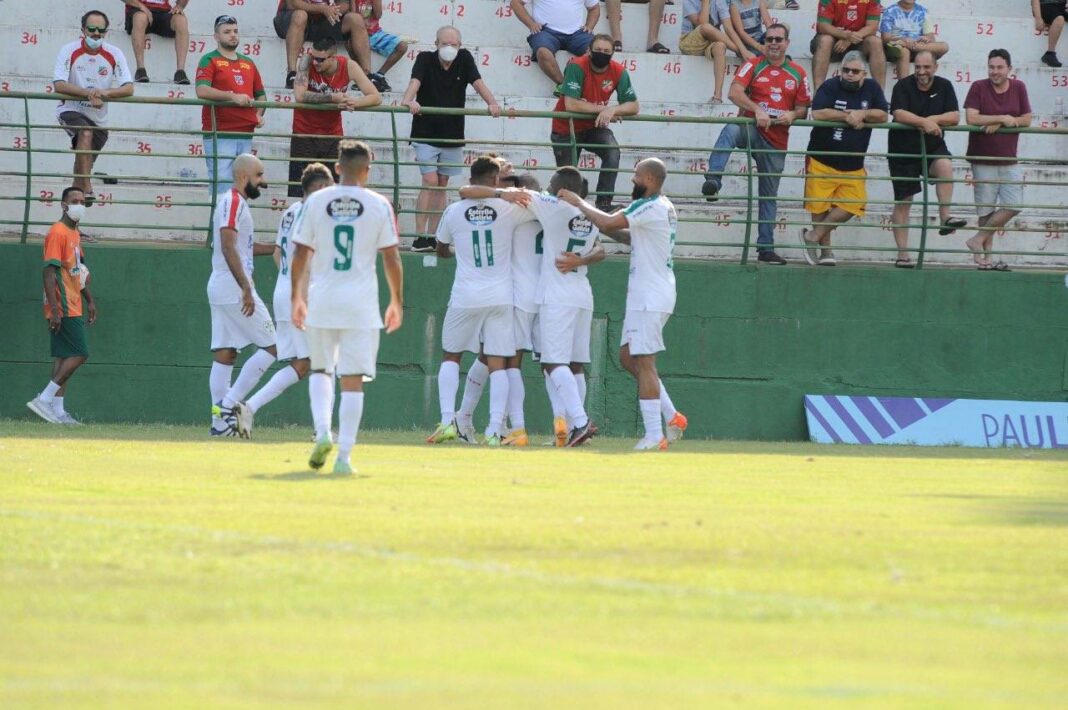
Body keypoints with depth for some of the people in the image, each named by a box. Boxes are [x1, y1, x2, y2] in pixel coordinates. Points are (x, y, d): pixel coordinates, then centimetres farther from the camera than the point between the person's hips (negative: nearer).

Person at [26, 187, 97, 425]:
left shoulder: (75, 233, 16)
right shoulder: (58, 233, -14)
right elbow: (49, 272, -20)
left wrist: (89, 300, 24)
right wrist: (55, 310, -25)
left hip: (73, 308, 10)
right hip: (63, 309, -10)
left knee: (64, 357, 7)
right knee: (79, 354, -13)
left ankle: (58, 412, 7)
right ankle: (44, 400, -12)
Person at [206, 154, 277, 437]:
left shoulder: (234, 202, 20)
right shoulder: (233, 202, -12)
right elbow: (228, 247, -22)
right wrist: (246, 289, -27)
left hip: (219, 287, 10)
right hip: (234, 288, -10)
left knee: (224, 354, 7)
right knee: (271, 347, -7)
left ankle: (221, 421, 5)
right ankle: (227, 406, -11)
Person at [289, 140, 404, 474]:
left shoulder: (316, 201, 2)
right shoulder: (379, 205, -1)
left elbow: (301, 255, 4)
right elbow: (391, 258, 0)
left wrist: (297, 298, 14)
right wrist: (397, 302, 9)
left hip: (321, 300, 1)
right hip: (361, 303, -1)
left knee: (320, 369, 18)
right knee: (353, 380, 2)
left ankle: (322, 432, -4)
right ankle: (344, 455, -3)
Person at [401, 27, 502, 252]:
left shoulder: (464, 60, 1)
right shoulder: (425, 59, -7)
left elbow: (478, 82, -10)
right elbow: (415, 81, -24)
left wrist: (492, 103, -28)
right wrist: (409, 100, -45)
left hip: (452, 136, 4)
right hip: (426, 134, -4)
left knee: (441, 185, 8)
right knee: (430, 182, -12)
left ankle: (432, 237, 13)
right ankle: (420, 238, -11)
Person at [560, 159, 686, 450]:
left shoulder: (650, 207, -16)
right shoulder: (664, 208, 16)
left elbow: (607, 222, -22)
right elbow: (632, 237, 24)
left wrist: (579, 202, -7)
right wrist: (599, 223, 12)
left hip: (650, 299, -10)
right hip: (644, 297, 10)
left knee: (644, 363, -9)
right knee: (628, 358, 14)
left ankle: (654, 436, -10)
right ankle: (672, 416, 15)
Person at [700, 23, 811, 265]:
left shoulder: (798, 74, 10)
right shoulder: (754, 66, 2)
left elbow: (803, 109, 13)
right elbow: (734, 92, -12)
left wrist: (793, 115, -11)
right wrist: (757, 110, -25)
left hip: (776, 140, 3)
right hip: (752, 129, -3)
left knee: (769, 195, 9)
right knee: (730, 131, -39)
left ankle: (766, 248, 14)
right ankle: (713, 181, -53)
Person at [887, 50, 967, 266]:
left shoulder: (944, 86, 1)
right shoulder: (904, 86, -7)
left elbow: (955, 117, -7)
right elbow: (899, 114, -22)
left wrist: (932, 120, -19)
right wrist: (924, 122, -29)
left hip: (933, 148, 1)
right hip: (903, 151, -1)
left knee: (945, 166, -33)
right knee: (903, 201, 1)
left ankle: (945, 217, -30)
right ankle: (902, 254, 6)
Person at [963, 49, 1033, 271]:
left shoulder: (1018, 88, 4)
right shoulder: (979, 88, -6)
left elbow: (1026, 120, 1)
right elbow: (971, 118, -16)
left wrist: (997, 125, -13)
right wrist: (1004, 118, -15)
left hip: (1009, 159, 4)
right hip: (983, 160, -4)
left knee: (1013, 206, -6)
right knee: (987, 209, 0)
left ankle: (979, 240, 5)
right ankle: (986, 257, 6)